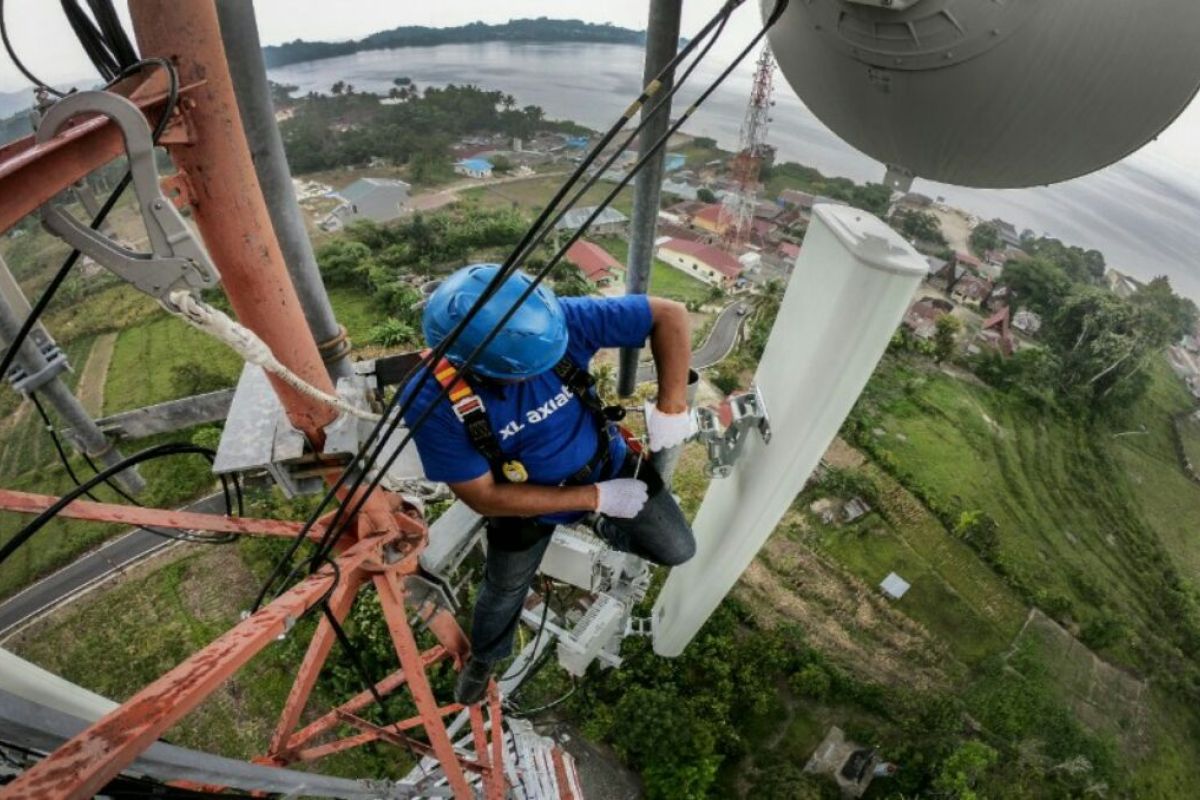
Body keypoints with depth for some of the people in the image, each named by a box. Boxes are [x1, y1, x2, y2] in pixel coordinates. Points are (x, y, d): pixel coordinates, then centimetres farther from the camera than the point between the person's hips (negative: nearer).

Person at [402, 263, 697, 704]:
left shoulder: (559, 321, -34)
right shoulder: (432, 402, -34)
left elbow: (670, 315, -26)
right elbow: (485, 497, -26)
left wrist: (671, 406, -33)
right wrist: (596, 497, -26)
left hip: (610, 464, 1)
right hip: (529, 499, 0)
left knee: (678, 551, 11)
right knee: (504, 589, 24)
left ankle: (610, 531, 44)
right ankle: (483, 657, 60)